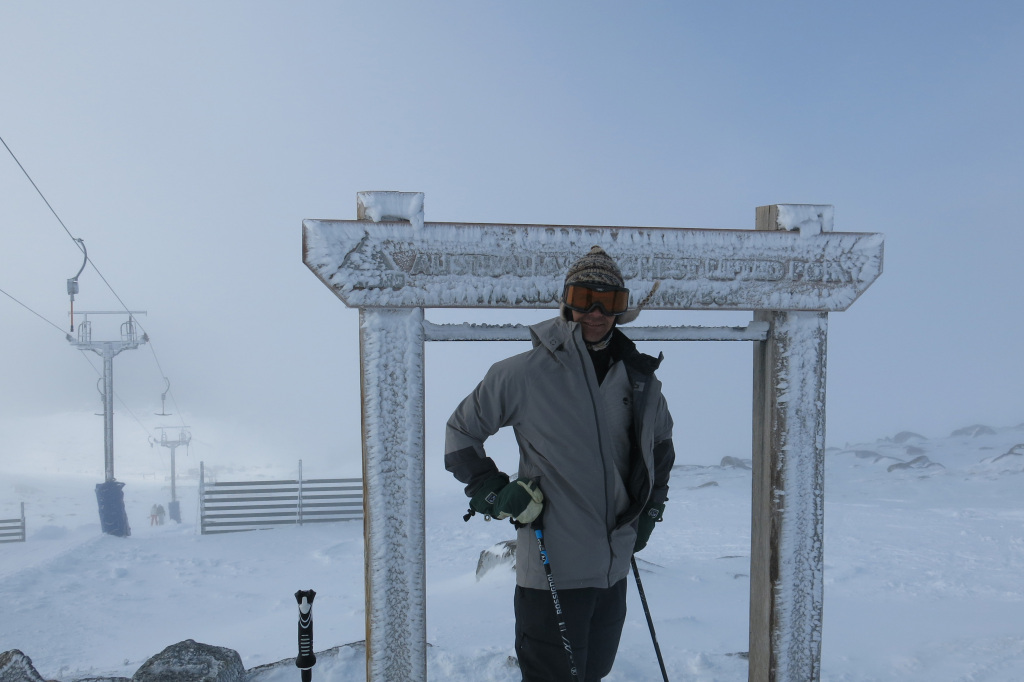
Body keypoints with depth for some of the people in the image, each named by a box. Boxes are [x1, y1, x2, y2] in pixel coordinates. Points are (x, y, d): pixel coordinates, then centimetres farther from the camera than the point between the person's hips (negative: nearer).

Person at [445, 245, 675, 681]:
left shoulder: (640, 380, 5)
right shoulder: (523, 375, -10)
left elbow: (661, 444, 23)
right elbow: (461, 432, 2)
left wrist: (650, 508, 17)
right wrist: (492, 492, -8)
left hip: (614, 568, 5)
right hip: (551, 570, -5)